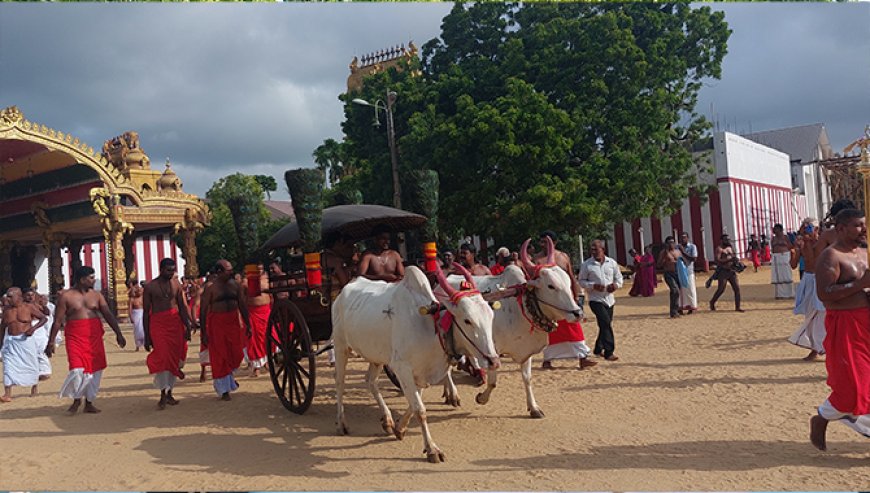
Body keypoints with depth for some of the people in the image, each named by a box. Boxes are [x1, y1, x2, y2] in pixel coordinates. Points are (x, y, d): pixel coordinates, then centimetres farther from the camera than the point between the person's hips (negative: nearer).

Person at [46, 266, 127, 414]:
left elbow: (108, 315, 7)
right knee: (78, 369, -14)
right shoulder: (66, 296, -1)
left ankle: (89, 403, 19)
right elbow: (58, 321, -1)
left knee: (95, 369, 5)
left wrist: (118, 334, 0)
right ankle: (76, 400, 11)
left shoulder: (96, 295, 9)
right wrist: (51, 342, -2)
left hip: (95, 336, 4)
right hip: (75, 337, -4)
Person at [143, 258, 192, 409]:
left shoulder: (177, 284, 9)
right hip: (158, 323, -3)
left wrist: (188, 325, -6)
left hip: (175, 322, 3)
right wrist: (146, 337, 1)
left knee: (174, 356, 5)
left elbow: (183, 306, 7)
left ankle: (169, 393, 17)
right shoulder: (150, 287, 1)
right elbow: (146, 312, 3)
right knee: (162, 357, -14)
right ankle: (163, 394, -9)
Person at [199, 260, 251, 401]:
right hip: (217, 323, -4)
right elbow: (203, 310, -7)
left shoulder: (236, 285, 5)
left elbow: (242, 305, 10)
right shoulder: (211, 288, -8)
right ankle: (224, 390, 12)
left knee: (237, 353, 4)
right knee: (220, 356, 1)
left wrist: (247, 325, 9)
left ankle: (229, 376, 35)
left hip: (233, 322, 4)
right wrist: (204, 332, -9)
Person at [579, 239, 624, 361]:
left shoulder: (612, 263, 5)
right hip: (595, 299, -5)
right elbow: (581, 281, 0)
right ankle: (609, 352, -14)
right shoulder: (586, 265, -4)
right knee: (606, 323, -18)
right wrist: (593, 285, -17)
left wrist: (616, 285, -9)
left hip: (609, 299, 5)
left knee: (605, 324, 13)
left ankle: (598, 349, 32)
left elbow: (619, 278, 13)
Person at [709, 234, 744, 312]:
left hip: (731, 271, 7)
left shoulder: (730, 248, 17)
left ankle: (737, 307, 3)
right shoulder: (719, 249, -7)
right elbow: (718, 261, -19)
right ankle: (712, 303, 16)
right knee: (721, 290, -6)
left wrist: (735, 261, 5)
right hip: (723, 271, -7)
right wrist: (729, 260, -27)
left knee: (737, 288, -1)